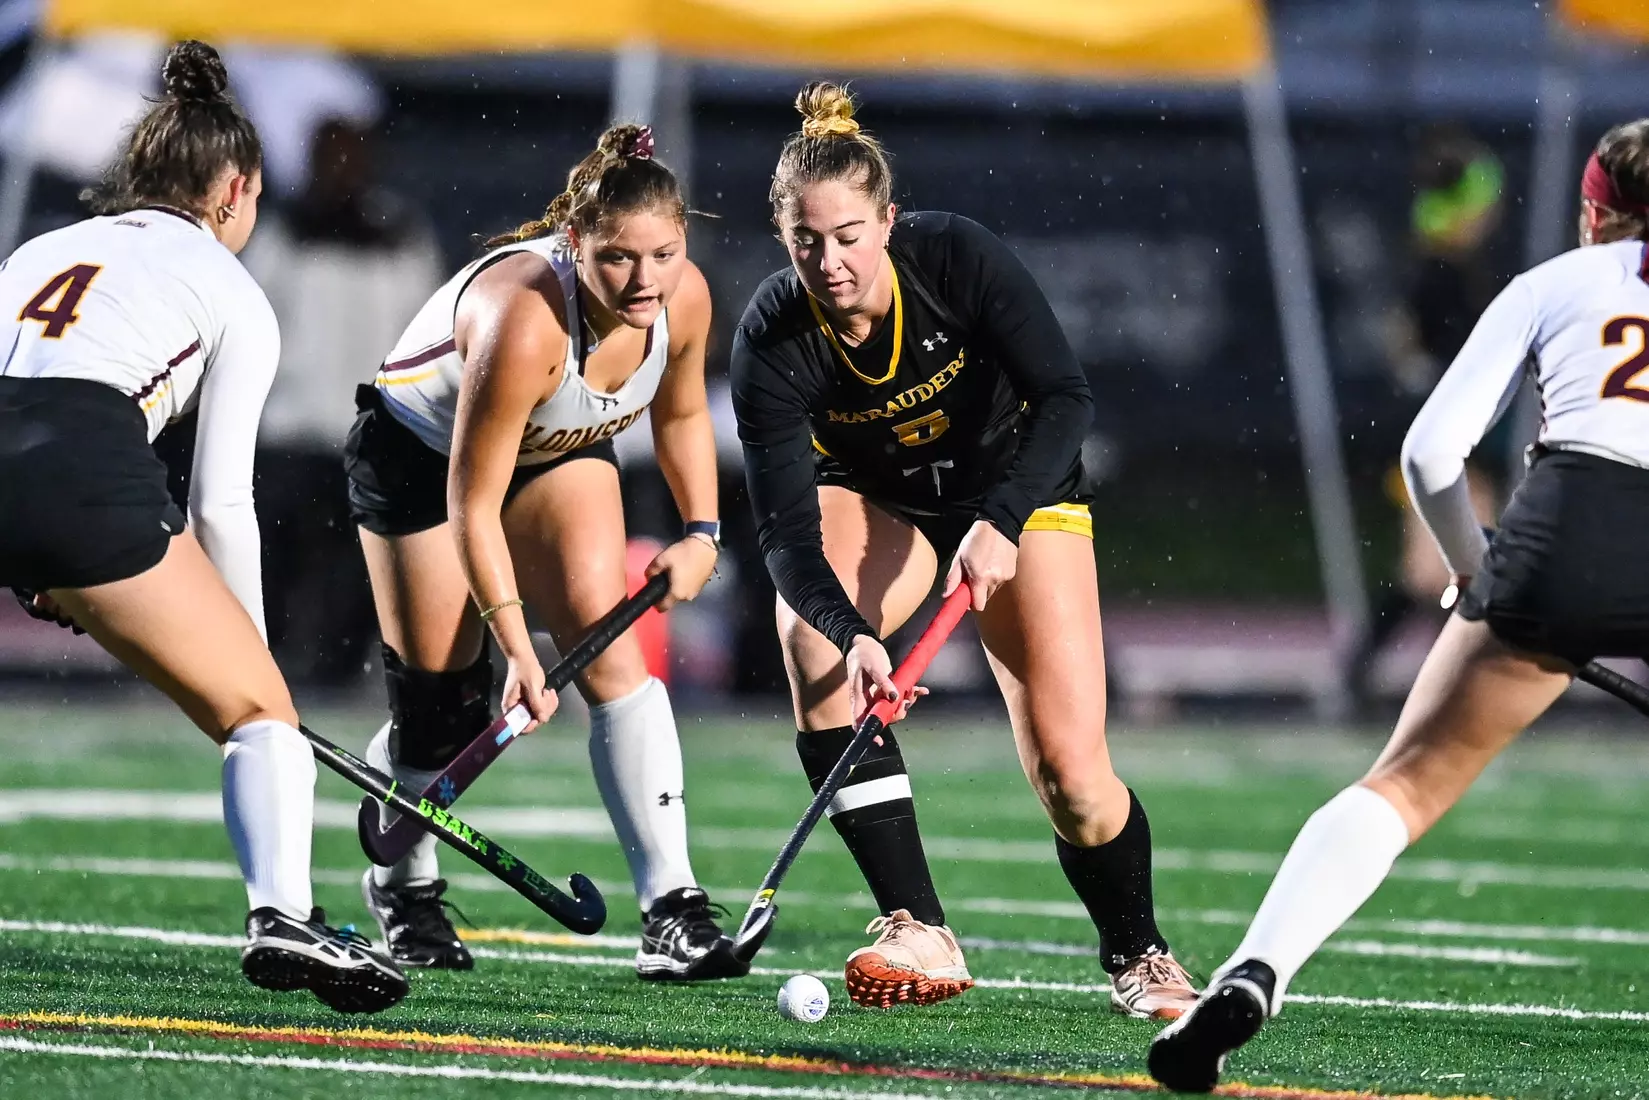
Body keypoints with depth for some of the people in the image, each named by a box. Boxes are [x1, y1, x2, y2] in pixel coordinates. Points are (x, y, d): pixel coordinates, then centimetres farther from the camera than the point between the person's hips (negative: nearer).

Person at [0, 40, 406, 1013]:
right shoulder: (235, 296, 19)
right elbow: (222, 503, 13)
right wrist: (247, 642, 24)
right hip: (86, 469, -4)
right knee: (258, 706, 8)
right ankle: (282, 916, -13)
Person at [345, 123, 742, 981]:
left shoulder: (683, 299, -23)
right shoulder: (524, 321, -41)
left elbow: (681, 414, 3)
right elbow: (471, 505, -34)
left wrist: (701, 532, -6)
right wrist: (516, 646, -37)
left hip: (560, 453, 4)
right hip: (418, 451, -4)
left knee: (610, 648, -17)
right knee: (442, 704, -2)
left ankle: (671, 905, -20)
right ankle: (400, 885, 29)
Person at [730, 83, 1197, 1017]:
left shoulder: (958, 257, -28)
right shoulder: (773, 342, -25)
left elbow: (1067, 398, -27)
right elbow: (787, 525, -29)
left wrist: (1000, 522, -41)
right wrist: (850, 632, -46)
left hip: (1019, 484, -2)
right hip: (874, 500, 2)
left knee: (1071, 774, -13)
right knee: (811, 638, -31)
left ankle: (1137, 951, 17)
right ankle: (921, 934, -26)